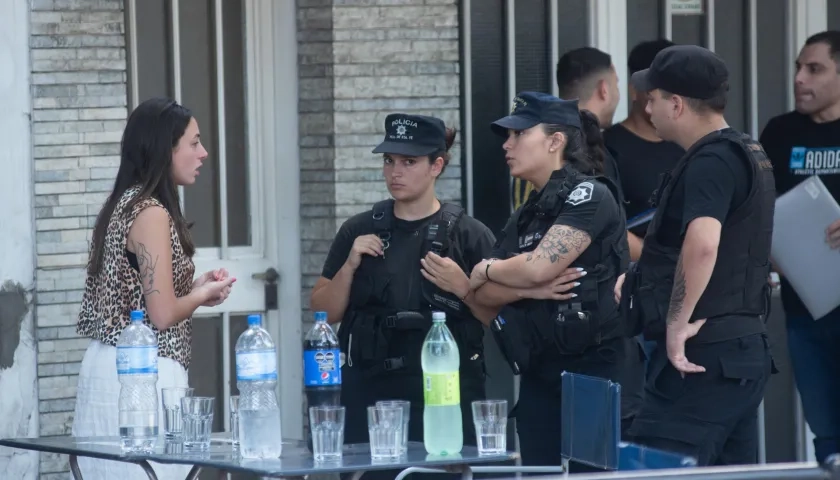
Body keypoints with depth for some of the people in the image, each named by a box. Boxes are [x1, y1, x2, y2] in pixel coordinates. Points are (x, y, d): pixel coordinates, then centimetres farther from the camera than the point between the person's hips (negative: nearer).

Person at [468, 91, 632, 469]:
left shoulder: (589, 196, -7)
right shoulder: (524, 217, 17)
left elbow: (537, 266, -18)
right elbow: (484, 295, 8)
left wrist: (486, 270, 2)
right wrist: (529, 289, -12)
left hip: (592, 370, -8)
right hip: (538, 376, 8)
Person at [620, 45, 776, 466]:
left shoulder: (710, 162, -15)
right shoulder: (747, 155, 18)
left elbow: (702, 243, -33)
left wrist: (678, 322, -24)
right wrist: (640, 278, 28)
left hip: (702, 353, -10)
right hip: (744, 349, 10)